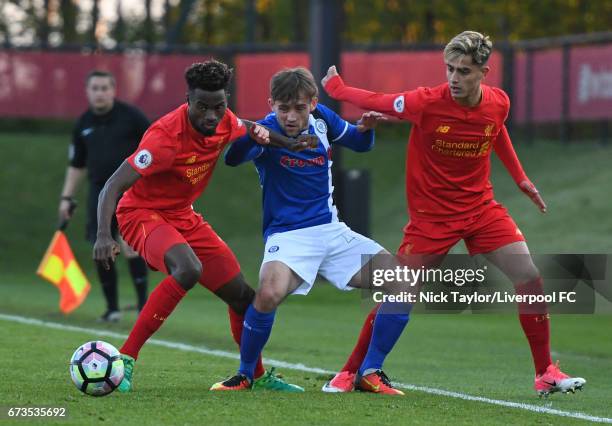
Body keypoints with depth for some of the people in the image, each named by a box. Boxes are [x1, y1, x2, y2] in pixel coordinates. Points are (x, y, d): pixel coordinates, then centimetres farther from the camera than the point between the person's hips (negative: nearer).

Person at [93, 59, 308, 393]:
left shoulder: (225, 123, -8)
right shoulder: (166, 136, -29)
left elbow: (246, 129, 20)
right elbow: (113, 186, -31)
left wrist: (261, 134, -5)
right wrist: (103, 236, -47)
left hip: (183, 216, 8)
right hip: (142, 214, -8)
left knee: (241, 294, 10)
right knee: (188, 269, -37)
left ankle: (258, 375, 34)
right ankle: (124, 359, -31)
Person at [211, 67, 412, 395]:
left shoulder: (321, 118, 2)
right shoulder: (267, 131, -13)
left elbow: (360, 144, 19)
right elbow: (232, 159, -31)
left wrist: (365, 128, -5)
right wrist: (248, 136, -52)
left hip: (331, 230, 5)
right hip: (287, 235, -5)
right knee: (269, 294, -36)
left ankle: (370, 373, 3)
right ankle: (245, 374, -11)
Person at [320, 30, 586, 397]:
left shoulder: (499, 103, -7)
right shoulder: (426, 103, -20)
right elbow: (375, 103, -5)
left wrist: (520, 178, 17)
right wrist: (335, 87, -1)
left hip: (481, 207, 4)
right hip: (432, 214, -4)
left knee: (531, 279, -7)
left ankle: (546, 373, 4)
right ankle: (350, 373, 12)